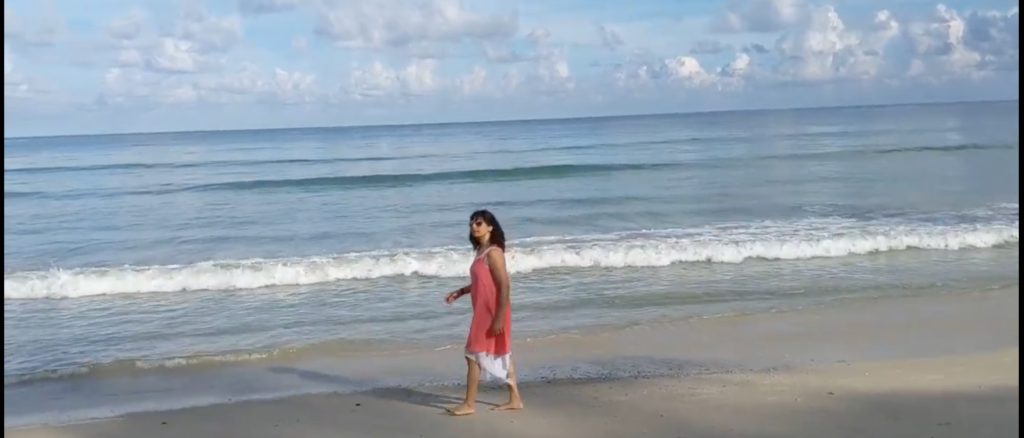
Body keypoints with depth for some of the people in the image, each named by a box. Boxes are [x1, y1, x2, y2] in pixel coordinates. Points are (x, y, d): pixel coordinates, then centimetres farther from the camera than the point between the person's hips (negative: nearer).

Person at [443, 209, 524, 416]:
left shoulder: (493, 252, -18)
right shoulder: (482, 251, 10)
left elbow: (504, 286, -22)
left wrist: (499, 318, -24)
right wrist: (460, 292, 14)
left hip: (492, 312, -10)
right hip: (484, 311, 10)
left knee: (473, 354, -3)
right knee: (501, 355, 14)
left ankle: (469, 404, 6)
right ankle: (515, 399, 23)